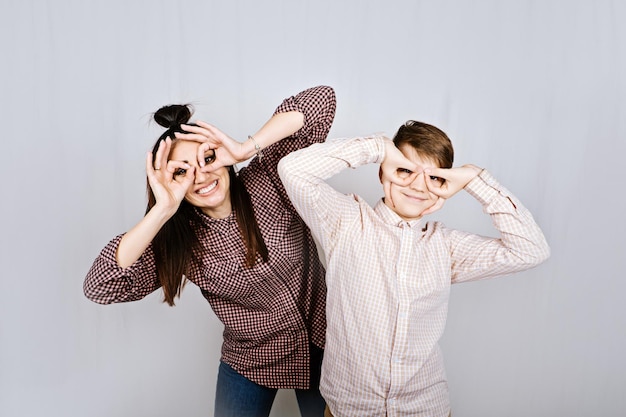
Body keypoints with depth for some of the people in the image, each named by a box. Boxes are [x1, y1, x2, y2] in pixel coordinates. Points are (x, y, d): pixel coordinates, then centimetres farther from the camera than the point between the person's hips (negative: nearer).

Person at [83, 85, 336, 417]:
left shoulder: (267, 180, -18)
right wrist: (162, 211, -32)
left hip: (322, 348, 0)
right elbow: (100, 287, -25)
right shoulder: (177, 240, -15)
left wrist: (246, 148, -31)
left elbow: (320, 100, -23)